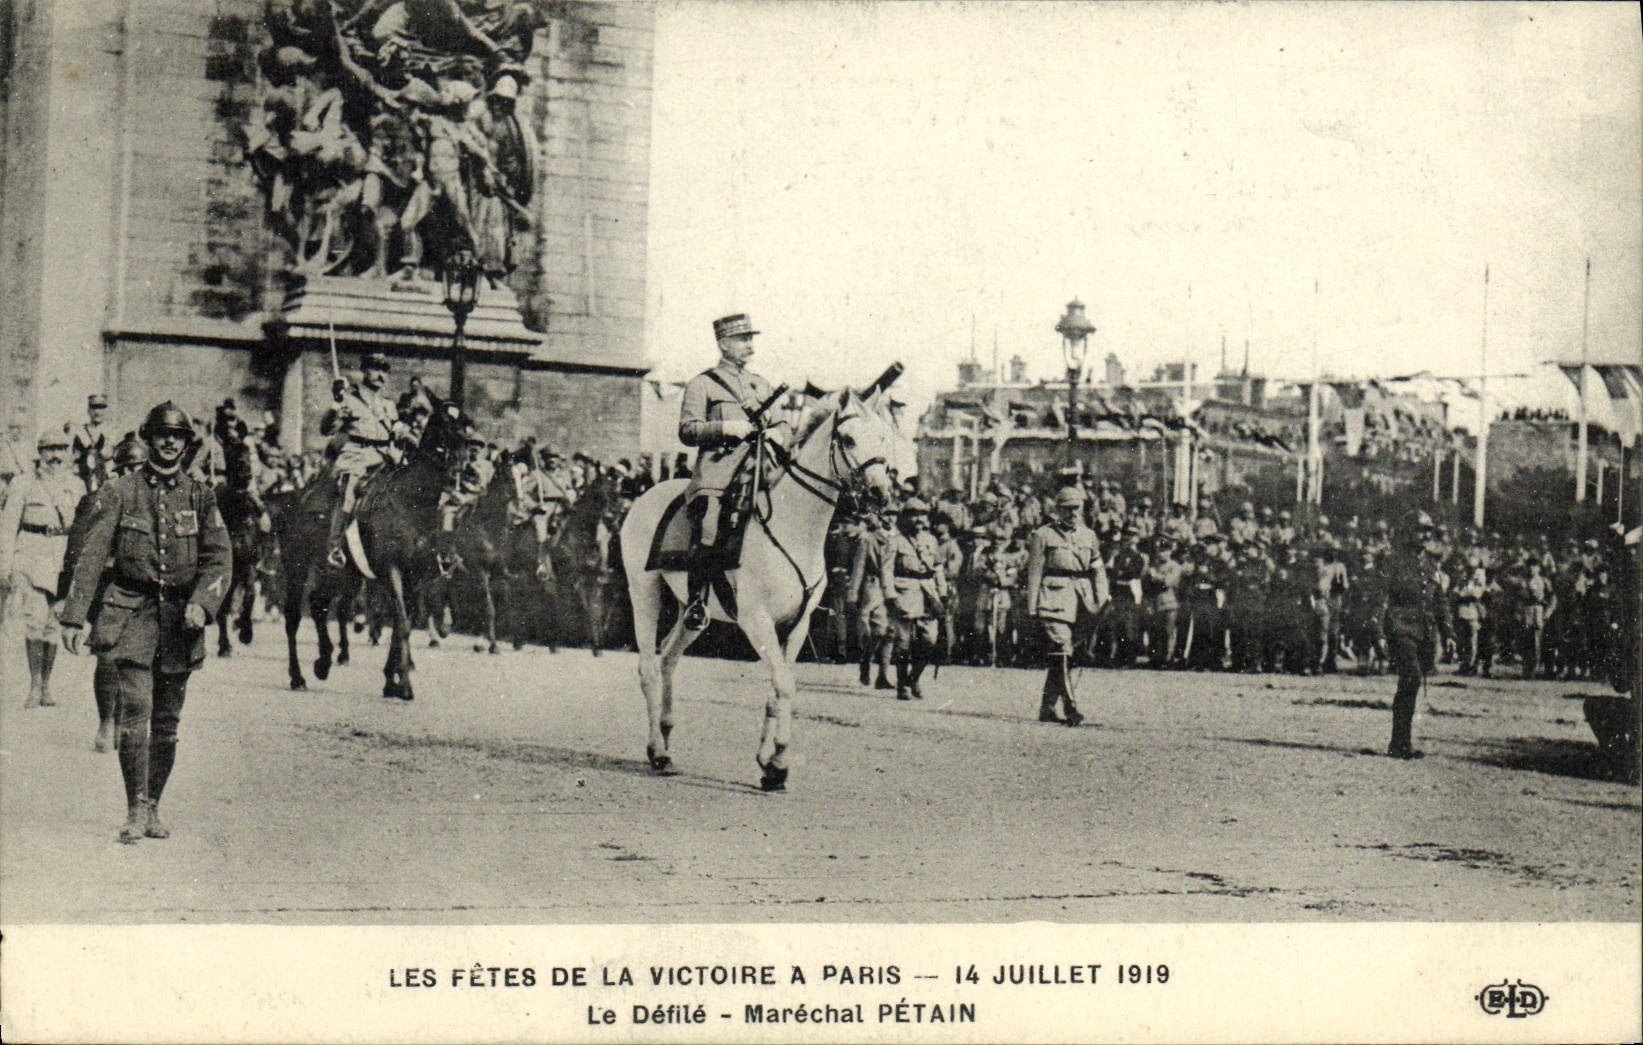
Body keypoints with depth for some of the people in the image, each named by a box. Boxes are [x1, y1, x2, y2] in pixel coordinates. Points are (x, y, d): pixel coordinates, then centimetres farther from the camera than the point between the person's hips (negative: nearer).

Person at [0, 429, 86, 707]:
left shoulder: (76, 485, 13)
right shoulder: (24, 484, 5)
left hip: (65, 556, 2)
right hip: (31, 555, -2)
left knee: (53, 623, 3)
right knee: (35, 618, -15)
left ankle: (46, 685, 14)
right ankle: (34, 686, -8)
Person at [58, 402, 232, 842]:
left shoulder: (200, 496, 9)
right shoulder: (120, 493, 3)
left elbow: (220, 559, 6)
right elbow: (91, 556, 1)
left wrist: (201, 604, -12)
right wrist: (73, 616, -6)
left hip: (180, 619, 2)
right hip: (132, 614, -2)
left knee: (167, 721, 7)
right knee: (136, 712, -13)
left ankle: (154, 807, 19)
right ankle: (135, 811, -8)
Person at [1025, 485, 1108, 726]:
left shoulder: (1088, 536, 16)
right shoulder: (1043, 535, 2)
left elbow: (1098, 569, 17)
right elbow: (1034, 572, 0)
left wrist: (1101, 598, 4)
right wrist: (1032, 606, -5)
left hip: (1080, 597, 5)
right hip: (1054, 596, -5)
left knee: (1058, 653, 9)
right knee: (1061, 648, -15)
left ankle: (1047, 708, 17)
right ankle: (1070, 709, -20)